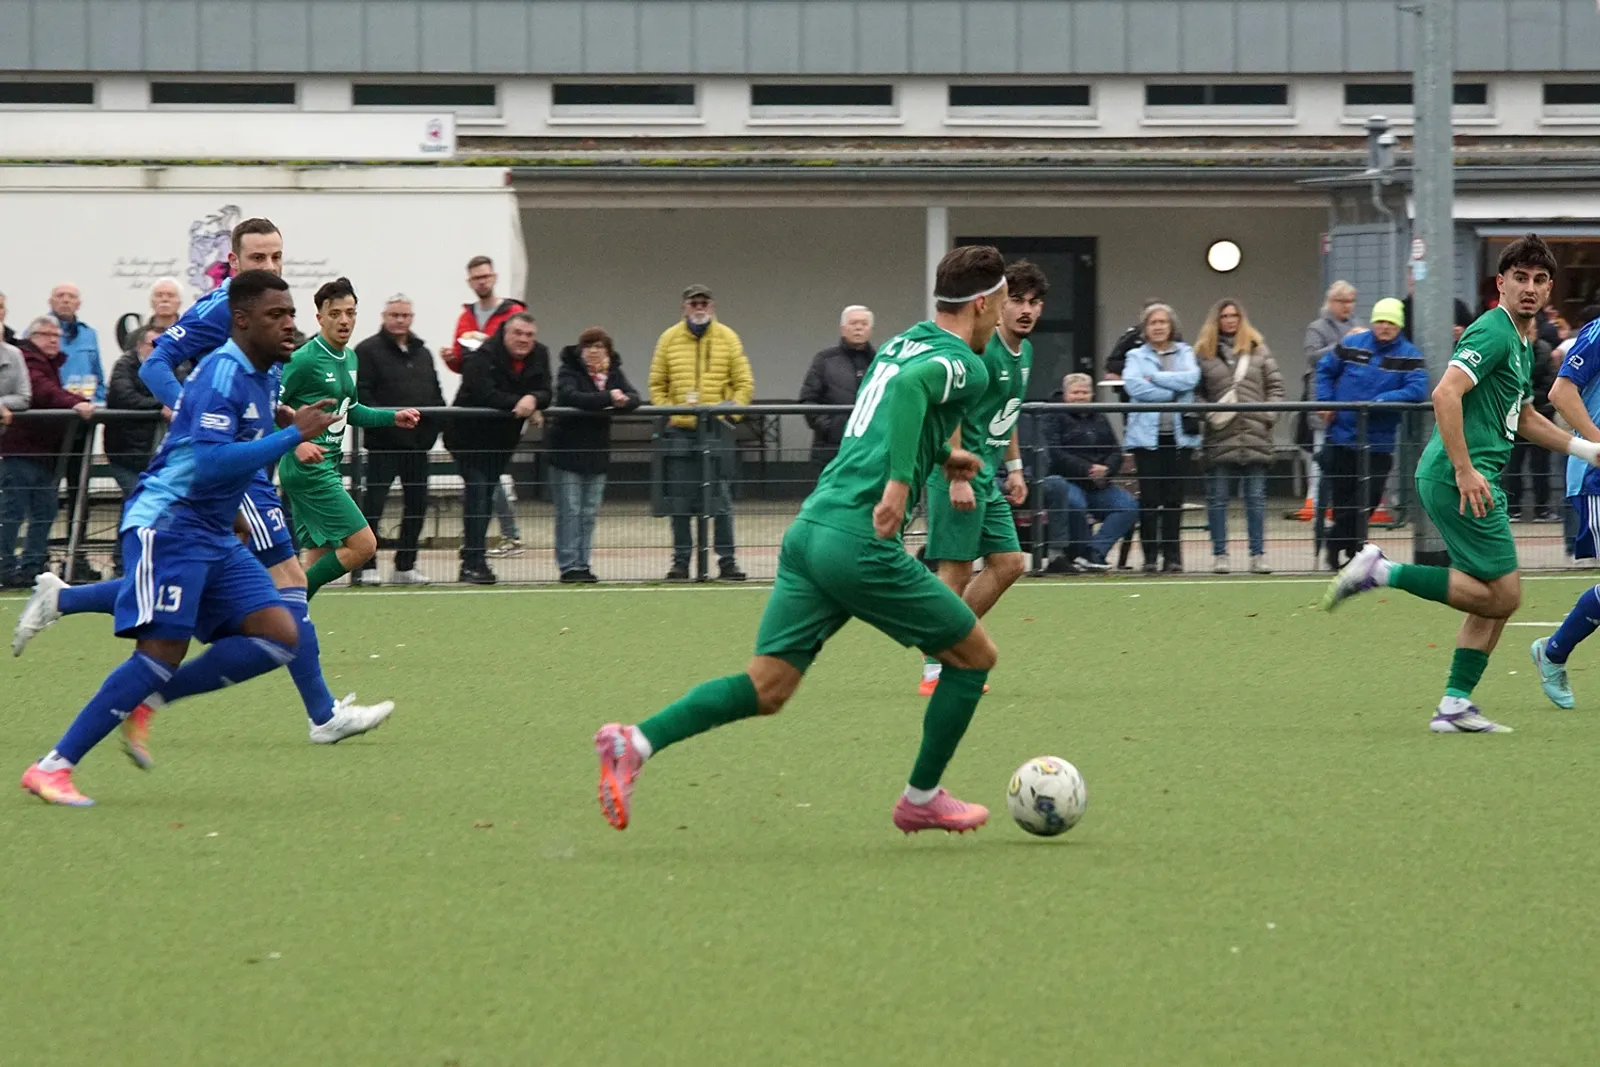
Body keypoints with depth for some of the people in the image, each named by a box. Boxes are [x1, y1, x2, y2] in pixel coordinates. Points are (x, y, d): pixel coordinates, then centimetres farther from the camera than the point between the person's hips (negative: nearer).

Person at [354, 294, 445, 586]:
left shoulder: (422, 353, 18)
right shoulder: (368, 351, -4)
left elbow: (435, 394, 22)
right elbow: (360, 393, -12)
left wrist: (436, 421, 5)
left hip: (418, 441, 7)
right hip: (384, 442, -7)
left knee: (417, 502, 8)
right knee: (374, 503, -7)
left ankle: (405, 565, 17)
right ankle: (366, 565, -2)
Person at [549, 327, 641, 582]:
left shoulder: (613, 373, 9)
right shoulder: (569, 370, -8)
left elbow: (634, 397, -2)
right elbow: (570, 396, -26)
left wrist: (623, 401, -26)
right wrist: (608, 398, -29)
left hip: (597, 452, 5)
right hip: (567, 451, -5)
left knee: (589, 512, 8)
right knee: (569, 511, -4)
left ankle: (582, 564, 13)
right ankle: (568, 566, -2)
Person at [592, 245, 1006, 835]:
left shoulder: (898, 343, 22)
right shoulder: (965, 365, -5)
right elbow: (910, 387, -27)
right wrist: (900, 480, -31)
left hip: (809, 526, 8)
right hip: (861, 542, -8)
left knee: (765, 688, 4)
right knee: (975, 655, 11)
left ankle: (635, 742, -15)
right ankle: (922, 799, 21)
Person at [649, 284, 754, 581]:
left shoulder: (727, 338, 6)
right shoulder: (669, 339, 8)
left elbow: (744, 384, 6)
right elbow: (656, 384, 11)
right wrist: (666, 413, -2)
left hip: (716, 429, -1)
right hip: (679, 430, 1)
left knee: (720, 499, -4)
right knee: (679, 500, 2)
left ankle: (727, 561, 1)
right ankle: (681, 562, 9)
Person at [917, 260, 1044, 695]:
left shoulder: (1025, 351, 13)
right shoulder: (981, 350, -17)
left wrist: (1014, 468, 23)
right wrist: (958, 479, -23)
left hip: (989, 477, 10)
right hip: (961, 471, -10)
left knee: (1009, 562, 8)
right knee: (956, 572, -7)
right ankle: (934, 669, 1)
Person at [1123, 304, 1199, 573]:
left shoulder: (1185, 353, 12)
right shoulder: (1137, 356, 8)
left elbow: (1191, 378, -8)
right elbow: (1134, 386, -11)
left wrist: (1155, 377, -8)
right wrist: (1171, 393, -10)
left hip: (1179, 436, 1)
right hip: (1147, 436, -1)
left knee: (1174, 498, 1)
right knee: (1149, 498, -4)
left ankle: (1173, 555, 6)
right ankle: (1150, 556, 0)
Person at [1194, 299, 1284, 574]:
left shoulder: (1258, 349, 9)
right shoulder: (1204, 352, 5)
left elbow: (1275, 384, 9)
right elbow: (1195, 391, 2)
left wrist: (1269, 414, -2)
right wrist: (1208, 414, -12)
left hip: (1255, 436, 1)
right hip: (1220, 438, -1)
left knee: (1256, 498, 4)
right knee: (1217, 499, 3)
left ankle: (1258, 554, 8)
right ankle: (1219, 554, 9)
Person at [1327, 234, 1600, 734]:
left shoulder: (1523, 342, 20)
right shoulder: (1493, 332, -12)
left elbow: (1523, 417, 34)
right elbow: (1445, 394, -24)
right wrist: (1465, 470, -27)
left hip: (1474, 478, 10)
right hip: (1458, 478, -10)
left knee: (1497, 599, 11)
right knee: (1501, 594, -11)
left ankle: (1454, 706, 11)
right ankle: (1382, 571, -9)